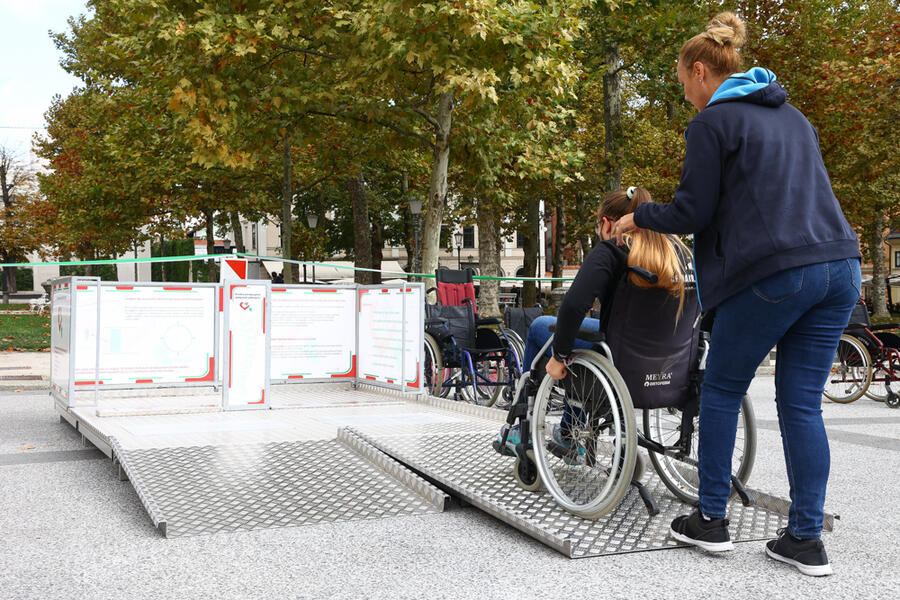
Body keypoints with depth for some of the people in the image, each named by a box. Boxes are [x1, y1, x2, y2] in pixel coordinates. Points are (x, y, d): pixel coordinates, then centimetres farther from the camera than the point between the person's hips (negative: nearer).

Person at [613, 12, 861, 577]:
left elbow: (693, 212, -5)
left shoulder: (713, 121, -1)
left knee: (722, 392, 10)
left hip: (773, 273, -7)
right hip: (839, 266, 7)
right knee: (803, 404, 9)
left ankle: (711, 520, 17)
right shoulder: (793, 116, 21)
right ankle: (807, 540, 10)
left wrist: (639, 217, 14)